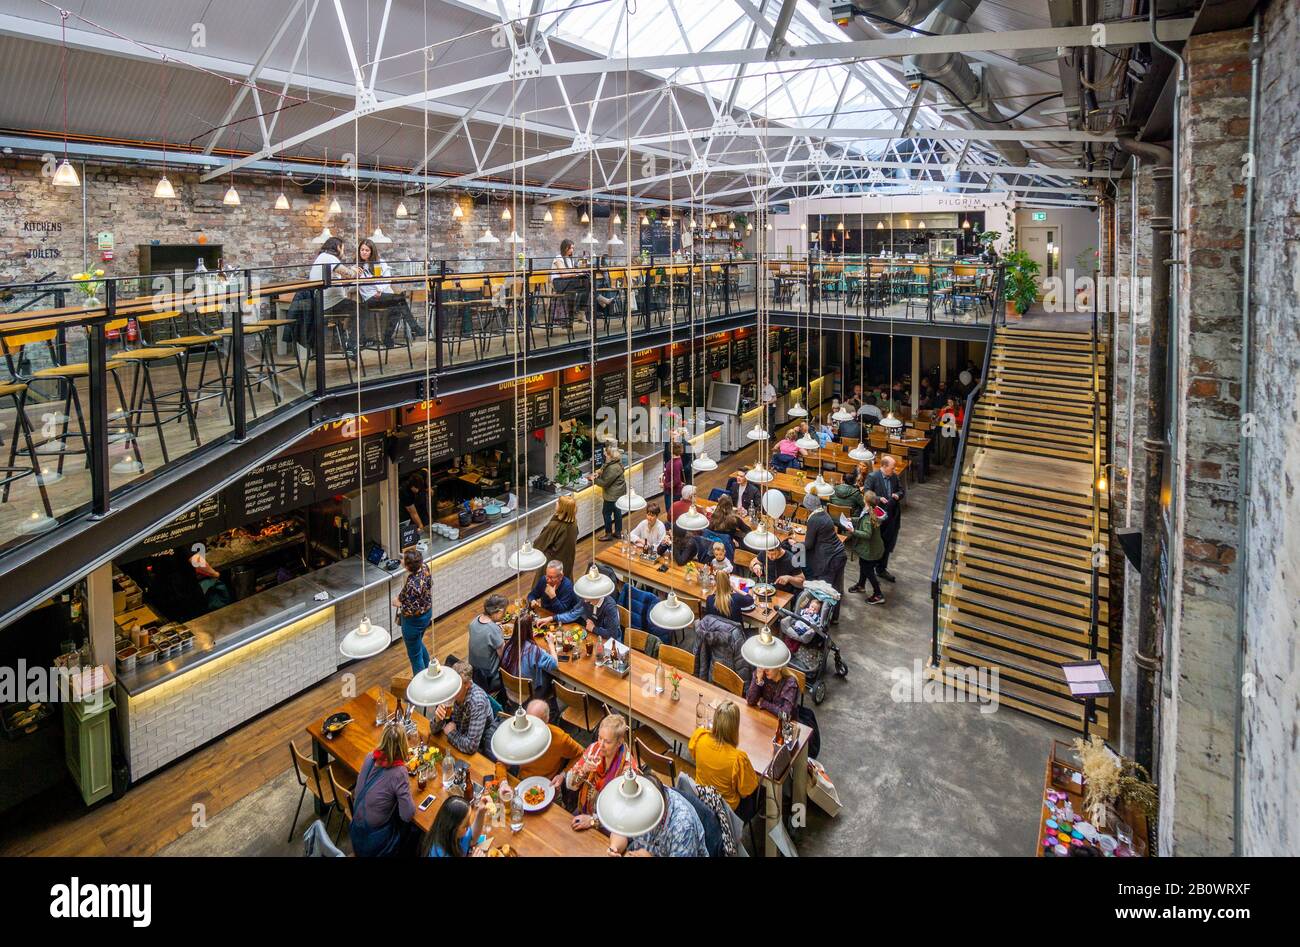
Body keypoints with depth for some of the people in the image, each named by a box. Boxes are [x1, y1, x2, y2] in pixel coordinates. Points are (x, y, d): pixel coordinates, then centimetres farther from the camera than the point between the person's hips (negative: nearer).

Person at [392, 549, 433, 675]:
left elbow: (413, 610, -31)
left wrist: (399, 603, -16)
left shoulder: (412, 585, -38)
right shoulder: (424, 568, -14)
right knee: (418, 644, 33)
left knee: (415, 654, 14)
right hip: (427, 613, 9)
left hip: (414, 621, -9)